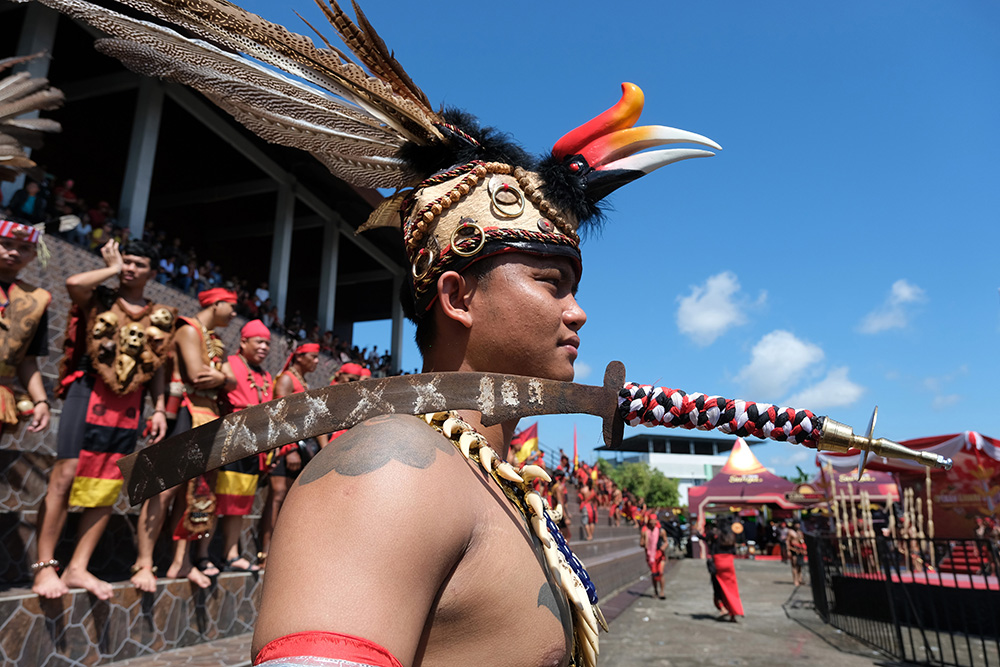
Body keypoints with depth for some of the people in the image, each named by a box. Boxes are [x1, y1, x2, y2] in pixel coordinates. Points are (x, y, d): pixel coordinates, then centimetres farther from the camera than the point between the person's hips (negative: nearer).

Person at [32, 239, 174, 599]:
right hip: (88, 392, -3)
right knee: (67, 474, -9)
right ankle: (45, 566, 0)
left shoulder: (159, 317, 13)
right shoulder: (99, 299, 5)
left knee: (108, 487, 4)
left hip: (129, 405, 4)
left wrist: (159, 408, 6)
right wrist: (112, 268, -3)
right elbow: (73, 283, -18)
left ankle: (77, 568, 12)